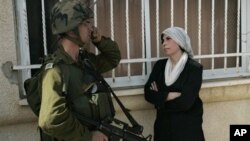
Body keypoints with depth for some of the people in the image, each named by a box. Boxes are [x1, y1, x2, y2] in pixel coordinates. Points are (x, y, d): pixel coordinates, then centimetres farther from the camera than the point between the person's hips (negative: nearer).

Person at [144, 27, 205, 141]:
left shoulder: (194, 68, -12)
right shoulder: (159, 65, 3)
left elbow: (185, 102, -20)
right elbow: (148, 93, -6)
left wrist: (160, 98, -8)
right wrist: (169, 95, -19)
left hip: (188, 126, -4)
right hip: (163, 125, 4)